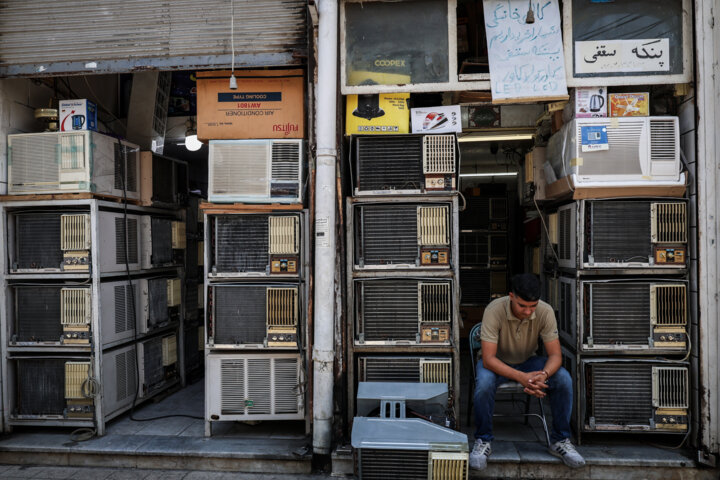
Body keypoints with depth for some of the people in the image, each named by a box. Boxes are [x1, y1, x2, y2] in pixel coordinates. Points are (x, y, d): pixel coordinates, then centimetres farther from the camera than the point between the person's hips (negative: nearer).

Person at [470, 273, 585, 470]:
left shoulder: (545, 312, -21)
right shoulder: (494, 311, -30)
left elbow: (555, 354, -17)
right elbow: (488, 358, -32)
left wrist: (544, 375, -40)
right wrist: (521, 377, -46)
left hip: (528, 361, 3)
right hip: (498, 363, -3)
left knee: (564, 379, -23)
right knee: (484, 382, -36)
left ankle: (560, 440, -3)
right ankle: (483, 441, -13)